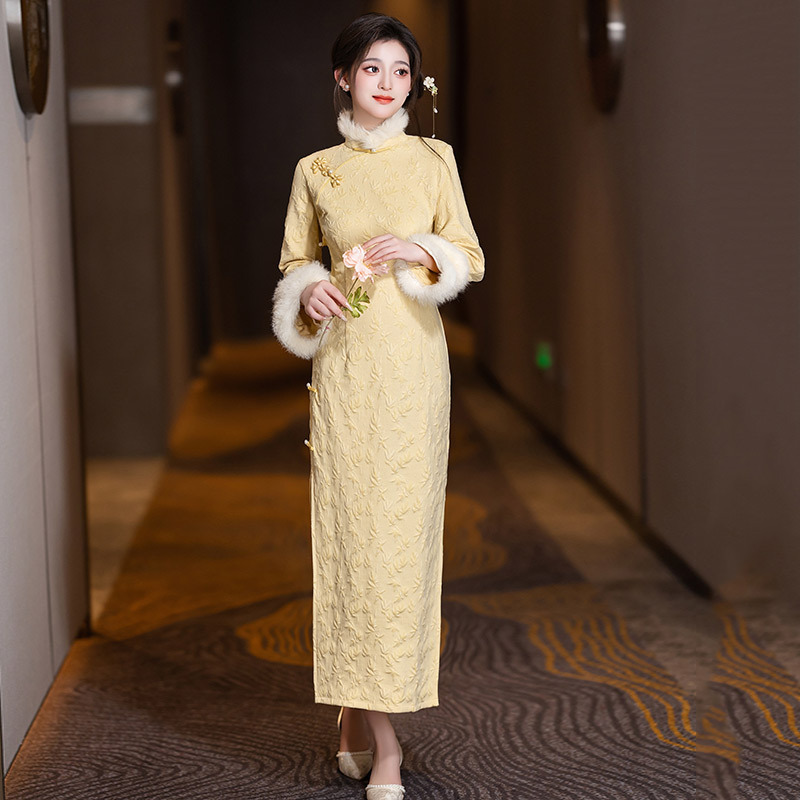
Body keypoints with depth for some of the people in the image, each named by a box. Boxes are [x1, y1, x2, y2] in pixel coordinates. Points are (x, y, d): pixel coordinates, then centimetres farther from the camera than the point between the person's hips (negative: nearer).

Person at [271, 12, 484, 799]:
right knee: (349, 527, -2)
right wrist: (308, 292, -5)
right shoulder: (315, 170, 8)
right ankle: (379, 737, 6)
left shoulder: (433, 159, 6)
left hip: (412, 359, 0)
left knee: (403, 527, -2)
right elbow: (293, 263, 16)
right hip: (343, 361, 0)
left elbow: (472, 260, 7)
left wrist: (420, 246, -12)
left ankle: (361, 712, 11)